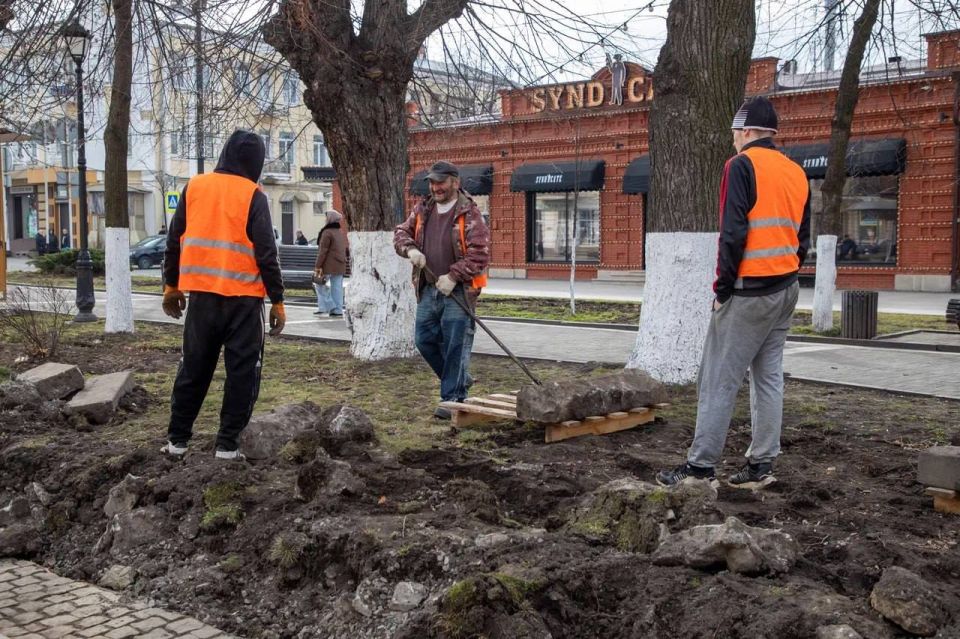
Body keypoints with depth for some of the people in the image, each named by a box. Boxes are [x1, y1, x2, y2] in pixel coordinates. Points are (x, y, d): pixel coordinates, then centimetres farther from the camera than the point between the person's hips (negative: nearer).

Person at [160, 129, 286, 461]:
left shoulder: (194, 187, 7)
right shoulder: (252, 195, -6)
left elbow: (174, 241, 10)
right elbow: (266, 253, -9)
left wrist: (171, 285, 19)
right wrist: (277, 300, -4)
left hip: (201, 294, 4)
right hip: (242, 297, -4)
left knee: (193, 368, 15)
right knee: (242, 371, 5)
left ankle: (177, 439, 19)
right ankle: (227, 444, 5)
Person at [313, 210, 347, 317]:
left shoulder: (327, 232, -11)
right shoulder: (342, 234, 16)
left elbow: (323, 251, -14)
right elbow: (346, 250, 21)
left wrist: (318, 266, -13)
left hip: (329, 265, -8)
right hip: (340, 266, 8)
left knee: (320, 284, 2)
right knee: (337, 287, 7)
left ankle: (326, 307, -4)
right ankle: (337, 310, 5)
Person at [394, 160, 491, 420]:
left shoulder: (469, 214, -10)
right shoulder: (423, 210, 10)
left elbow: (480, 253, -15)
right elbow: (400, 233, 17)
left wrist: (453, 276, -20)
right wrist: (410, 250, -5)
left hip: (458, 291, -7)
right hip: (428, 289, 7)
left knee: (455, 345, -3)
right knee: (424, 339, 11)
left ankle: (453, 397, 7)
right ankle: (459, 379, 30)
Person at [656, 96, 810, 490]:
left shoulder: (742, 165, -9)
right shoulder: (796, 173, 14)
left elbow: (733, 233, -16)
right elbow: (802, 238, 16)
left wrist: (722, 289, -9)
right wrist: (785, 277, 18)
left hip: (750, 293, -8)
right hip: (786, 291, 8)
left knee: (719, 380, -4)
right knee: (769, 377, 10)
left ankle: (701, 466, -2)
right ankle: (761, 465, 14)